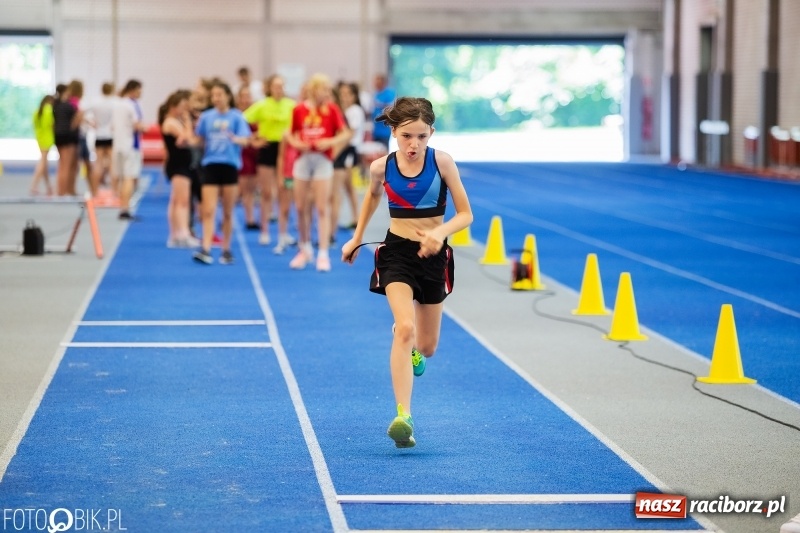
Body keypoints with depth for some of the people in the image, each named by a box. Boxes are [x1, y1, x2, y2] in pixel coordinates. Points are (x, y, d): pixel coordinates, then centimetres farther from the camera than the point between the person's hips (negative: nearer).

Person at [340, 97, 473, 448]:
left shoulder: (441, 161, -12)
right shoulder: (381, 167, -7)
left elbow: (465, 214, -8)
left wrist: (440, 232, -27)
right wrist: (356, 239, 22)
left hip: (433, 255, 1)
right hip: (396, 252, -1)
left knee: (426, 347, 12)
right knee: (406, 328, -25)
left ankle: (412, 346, 52)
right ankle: (402, 417, -27)